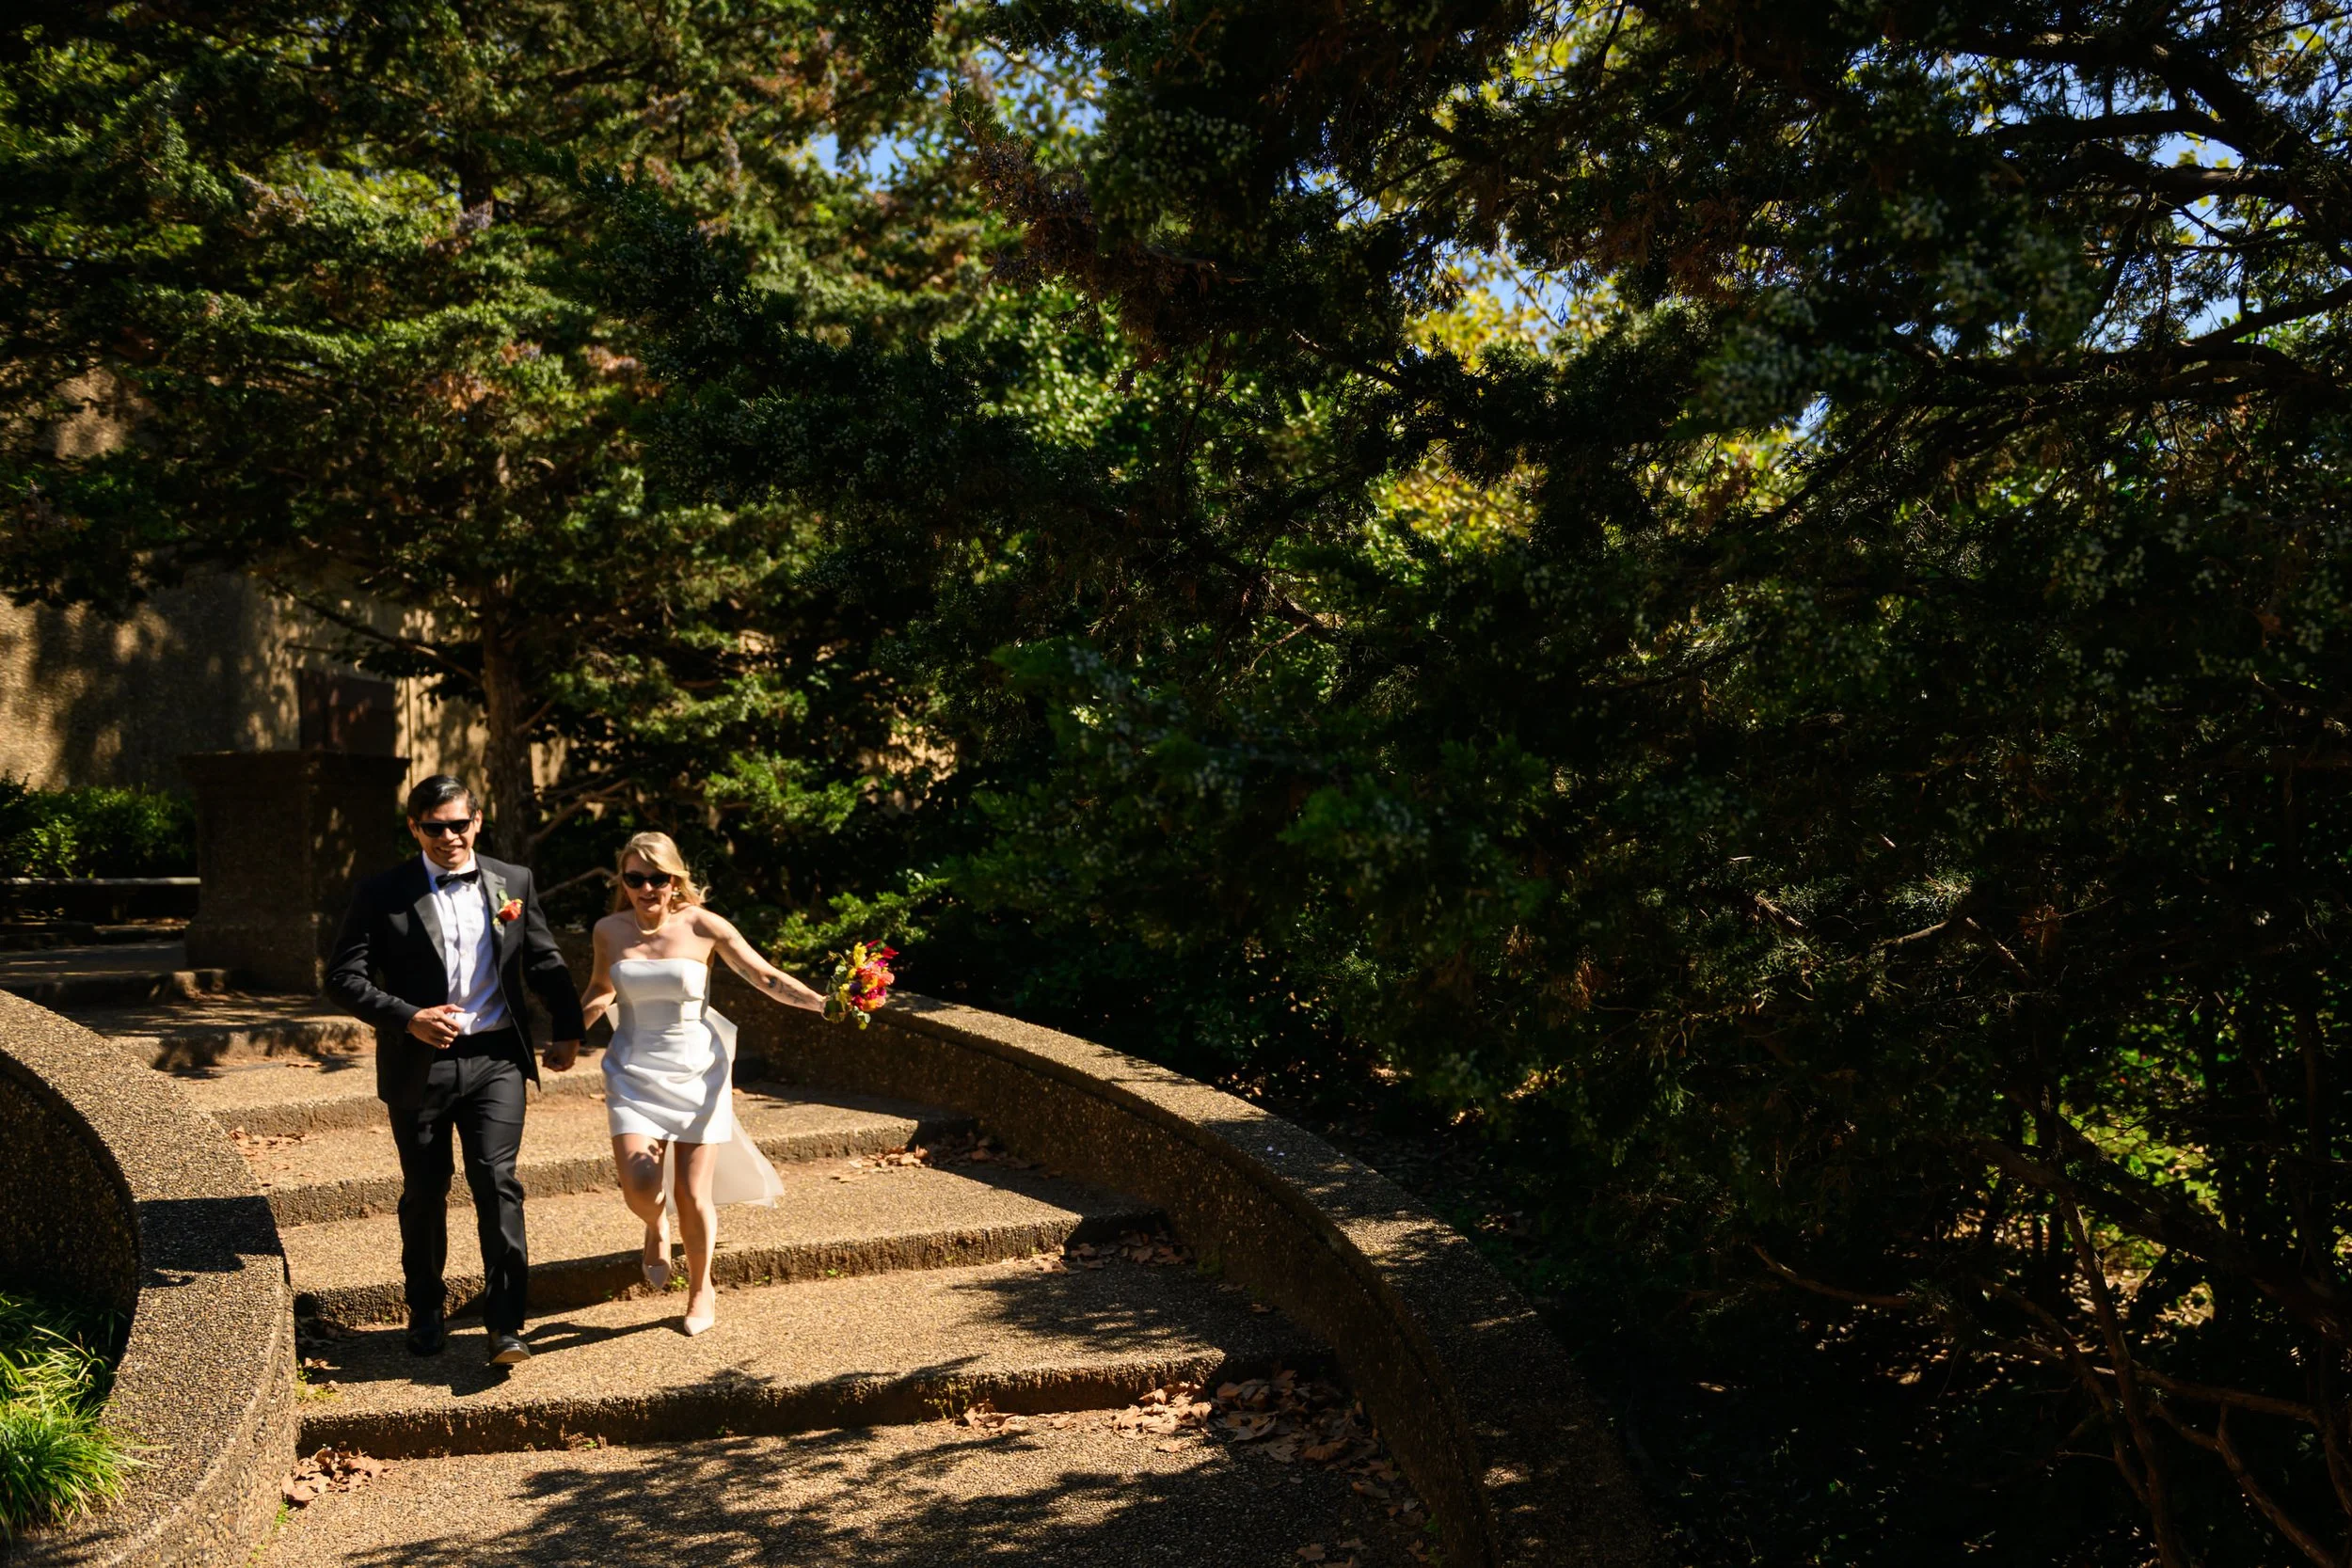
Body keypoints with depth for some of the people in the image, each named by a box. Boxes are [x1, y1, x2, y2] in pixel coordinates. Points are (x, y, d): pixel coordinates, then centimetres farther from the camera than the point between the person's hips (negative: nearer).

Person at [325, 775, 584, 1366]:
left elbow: (544, 962, 15)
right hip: (419, 1065, 0)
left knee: (498, 1182, -11)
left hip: (495, 1058, 0)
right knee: (425, 1194, 12)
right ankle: (425, 1313, 32)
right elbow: (344, 978, -6)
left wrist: (567, 1029, 16)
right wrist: (408, 1018, -18)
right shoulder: (382, 894, -3)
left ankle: (505, 1324, -7)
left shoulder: (513, 883, 5)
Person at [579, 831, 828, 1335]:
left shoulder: (703, 926, -8)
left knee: (693, 1194, 0)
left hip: (696, 1073, -1)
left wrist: (820, 1002, -21)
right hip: (634, 1074, 2)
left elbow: (766, 977, -8)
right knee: (640, 1188, -14)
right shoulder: (609, 931, 0)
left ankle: (701, 1289, 27)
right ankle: (656, 1229, 25)